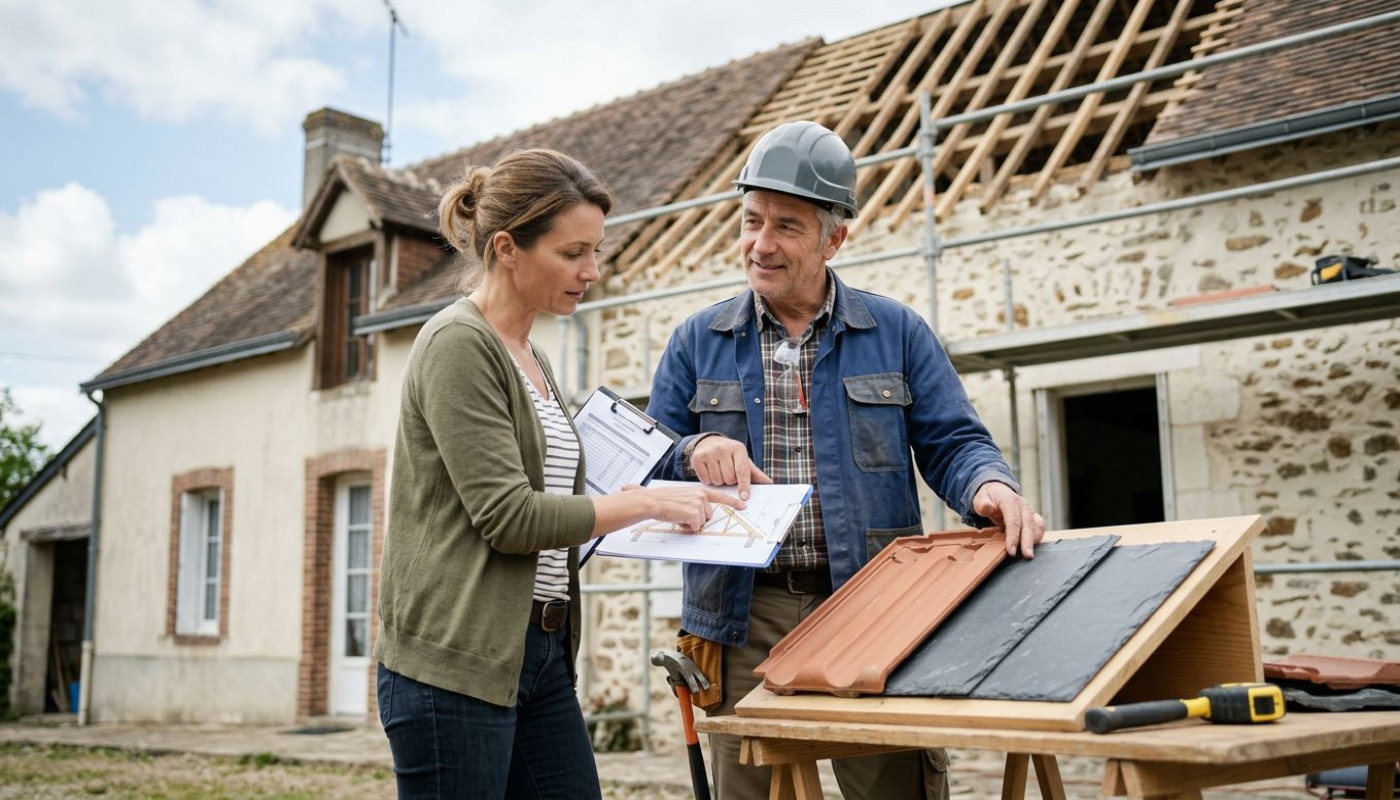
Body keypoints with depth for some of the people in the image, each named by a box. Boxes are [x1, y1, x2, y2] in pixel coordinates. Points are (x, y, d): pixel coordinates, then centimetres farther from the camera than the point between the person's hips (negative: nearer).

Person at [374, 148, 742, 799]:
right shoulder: (458, 344, -11)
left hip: (539, 655, 9)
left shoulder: (530, 359, 16)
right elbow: (506, 516, -17)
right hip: (455, 659, -8)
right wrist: (646, 503, -11)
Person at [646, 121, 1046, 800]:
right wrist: (693, 453, -14)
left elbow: (953, 444, 4)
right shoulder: (697, 343, 10)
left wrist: (990, 486, -18)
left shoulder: (896, 332, 9)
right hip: (745, 620, 1)